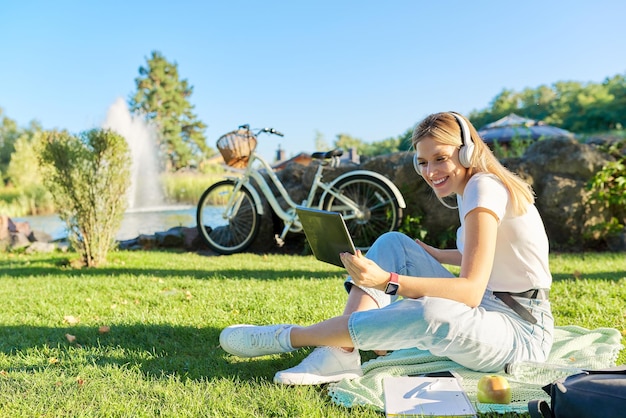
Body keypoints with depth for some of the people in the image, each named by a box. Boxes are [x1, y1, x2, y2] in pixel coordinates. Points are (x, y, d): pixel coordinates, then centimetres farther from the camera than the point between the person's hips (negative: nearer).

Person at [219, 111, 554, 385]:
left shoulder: (485, 188, -18)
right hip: (483, 309, 9)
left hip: (522, 330, -9)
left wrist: (386, 281, -39)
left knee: (428, 313, -40)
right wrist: (432, 254, 16)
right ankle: (340, 353, -17)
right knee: (392, 243, 0)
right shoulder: (470, 189, 9)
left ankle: (286, 338, -22)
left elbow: (470, 291, -28)